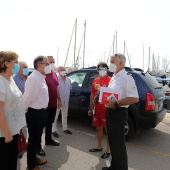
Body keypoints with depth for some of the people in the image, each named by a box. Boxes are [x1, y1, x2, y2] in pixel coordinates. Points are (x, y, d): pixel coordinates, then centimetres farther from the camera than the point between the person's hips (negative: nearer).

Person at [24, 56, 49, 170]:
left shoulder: (41, 78, 9)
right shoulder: (34, 78, -23)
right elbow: (28, 98, -23)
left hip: (41, 112, 9)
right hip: (35, 113, -9)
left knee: (37, 138, 23)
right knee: (33, 139, 7)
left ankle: (33, 159, 43)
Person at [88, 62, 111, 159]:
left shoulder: (110, 80, -10)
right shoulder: (95, 81, 10)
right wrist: (91, 108, 16)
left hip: (106, 109, -6)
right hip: (96, 109, 7)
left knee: (108, 129, 6)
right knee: (98, 128, 18)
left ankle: (108, 150, 20)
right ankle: (99, 147, 35)